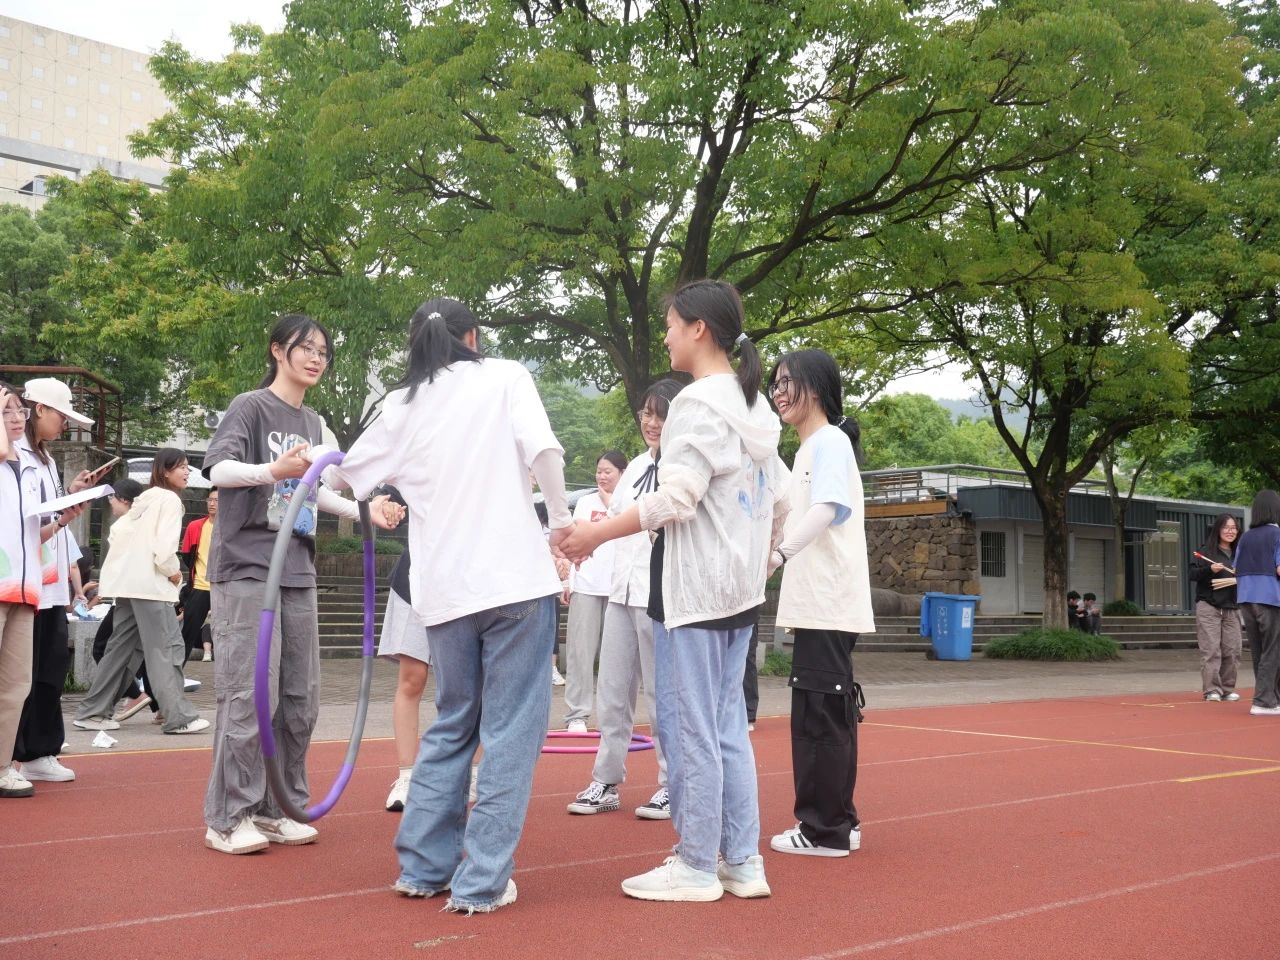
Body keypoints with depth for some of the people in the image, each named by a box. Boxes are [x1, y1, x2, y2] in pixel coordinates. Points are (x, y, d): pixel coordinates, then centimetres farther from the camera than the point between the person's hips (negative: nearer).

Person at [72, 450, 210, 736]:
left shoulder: (144, 499, 20)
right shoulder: (170, 499, -8)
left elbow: (116, 533, 21)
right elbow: (165, 545, -18)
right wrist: (173, 572, -4)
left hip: (127, 581, 10)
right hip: (151, 584, -10)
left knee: (122, 647, 12)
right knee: (167, 647, -8)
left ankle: (92, 712, 14)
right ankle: (179, 716, -9)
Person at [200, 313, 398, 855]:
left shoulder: (312, 423, 16)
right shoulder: (251, 407, -4)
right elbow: (219, 469, -17)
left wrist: (362, 511, 18)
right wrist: (272, 470, -34)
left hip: (297, 569, 7)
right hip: (247, 566, -7)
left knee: (299, 697, 7)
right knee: (250, 694, -9)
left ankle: (275, 810, 17)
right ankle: (227, 818, 0)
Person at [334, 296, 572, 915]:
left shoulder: (402, 406, 11)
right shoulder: (505, 377, 2)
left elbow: (349, 472, 21)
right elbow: (543, 449, -12)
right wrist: (561, 519, 2)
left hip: (444, 589, 4)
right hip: (516, 577, -4)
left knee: (451, 725, 19)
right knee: (510, 729, 2)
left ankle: (423, 866, 22)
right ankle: (481, 882, 2)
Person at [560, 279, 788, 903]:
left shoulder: (698, 402, -13)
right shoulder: (755, 406, 13)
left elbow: (676, 498, -20)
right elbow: (779, 499, 16)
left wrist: (598, 533, -15)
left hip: (693, 589, -9)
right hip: (739, 592, 9)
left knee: (686, 727, -1)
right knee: (726, 727, 12)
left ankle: (695, 867, 6)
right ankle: (742, 861, 16)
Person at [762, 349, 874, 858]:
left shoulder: (830, 442, -9)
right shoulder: (809, 448, 20)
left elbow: (826, 509, -25)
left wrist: (780, 552, -38)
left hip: (828, 605, -10)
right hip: (816, 604, 10)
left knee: (819, 714, -7)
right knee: (828, 714, 13)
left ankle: (824, 830, -1)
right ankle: (838, 822, 20)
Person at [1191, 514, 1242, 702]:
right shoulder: (1206, 551, 0)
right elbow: (1192, 574, -5)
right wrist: (1209, 570, -22)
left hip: (1232, 608, 4)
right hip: (1208, 607, -4)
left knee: (1232, 650, 1)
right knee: (1211, 650, -7)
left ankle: (1228, 689, 11)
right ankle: (1211, 689, -3)